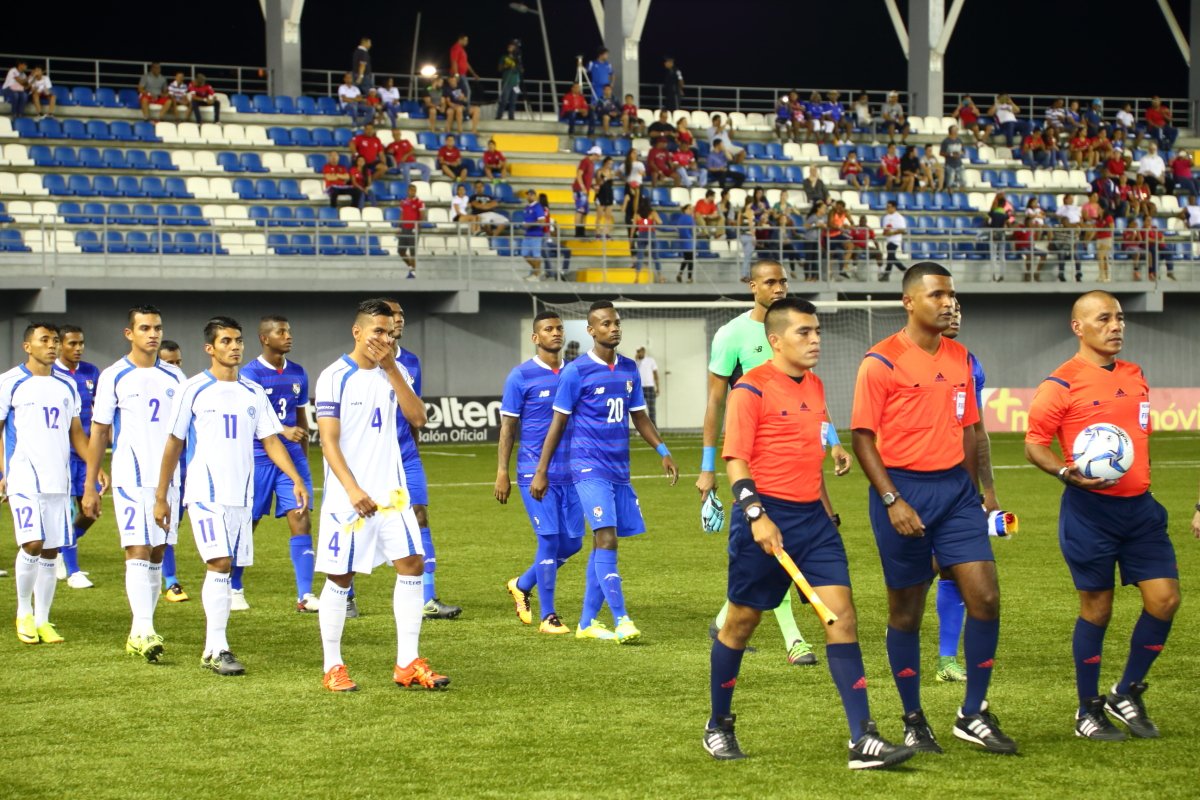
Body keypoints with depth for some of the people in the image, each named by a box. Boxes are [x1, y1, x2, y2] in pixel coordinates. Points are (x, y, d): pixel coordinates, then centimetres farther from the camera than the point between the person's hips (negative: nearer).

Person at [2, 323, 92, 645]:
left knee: (50, 552, 5)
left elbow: (76, 433, 20)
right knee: (32, 544, -15)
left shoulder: (67, 386, 14)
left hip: (59, 481, 5)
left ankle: (42, 621, 13)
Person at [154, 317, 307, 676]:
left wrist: (297, 480, -3)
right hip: (205, 494, -5)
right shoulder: (193, 391, -1)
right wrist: (160, 497, 1)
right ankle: (218, 649, -15)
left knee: (223, 568, 7)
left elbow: (270, 440, 10)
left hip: (241, 496, 5)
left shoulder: (253, 393, 11)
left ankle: (212, 649, 15)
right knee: (220, 563, -16)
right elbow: (174, 444, 2)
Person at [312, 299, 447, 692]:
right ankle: (333, 668, 10)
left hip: (390, 490, 5)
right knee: (340, 577, 0)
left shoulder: (393, 371, 9)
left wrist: (391, 369, -9)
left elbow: (417, 417, -3)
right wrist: (353, 490, -22)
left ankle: (408, 664, 3)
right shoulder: (334, 377, -8)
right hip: (348, 494, -5)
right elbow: (329, 440, -12)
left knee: (411, 564, -2)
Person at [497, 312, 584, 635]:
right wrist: (502, 472, -5)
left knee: (572, 541, 5)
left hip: (570, 472, 5)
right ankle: (548, 617, 3)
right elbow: (508, 427, 0)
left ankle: (522, 585, 28)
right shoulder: (521, 376, -3)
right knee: (550, 539, -8)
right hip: (535, 472, -5)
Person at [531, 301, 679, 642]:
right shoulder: (576, 371, -6)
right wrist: (541, 472, -3)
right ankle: (621, 621, -18)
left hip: (619, 469, 6)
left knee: (602, 542, 8)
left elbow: (639, 416, 20)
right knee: (607, 538, -16)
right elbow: (558, 423, -2)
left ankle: (587, 623, 15)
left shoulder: (629, 369, 10)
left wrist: (663, 451, 8)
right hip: (590, 467, -6)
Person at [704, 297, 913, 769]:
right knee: (741, 622, 7)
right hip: (767, 519, -6)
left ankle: (862, 740, -9)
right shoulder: (752, 389, -9)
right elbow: (735, 460, -14)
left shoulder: (814, 386, 13)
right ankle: (718, 726, 26)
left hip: (812, 518, 6)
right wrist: (756, 516, -25)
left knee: (842, 615, -6)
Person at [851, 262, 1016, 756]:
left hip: (955, 488, 5)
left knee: (985, 598, -5)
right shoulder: (881, 362, -9)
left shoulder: (960, 359, 10)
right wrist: (892, 501, -17)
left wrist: (973, 491, 16)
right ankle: (913, 722, 17)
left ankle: (973, 715, 7)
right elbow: (863, 438, -10)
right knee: (906, 611, 4)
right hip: (902, 489, -5)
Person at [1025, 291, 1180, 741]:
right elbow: (1033, 445, -8)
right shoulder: (1063, 384, -8)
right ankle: (1088, 711, 16)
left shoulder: (1135, 376, 12)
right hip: (1090, 509, -6)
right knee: (1097, 608, 1)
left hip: (1139, 506, 6)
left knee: (1165, 598, -2)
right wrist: (1068, 473, -24)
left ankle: (1127, 694, 15)